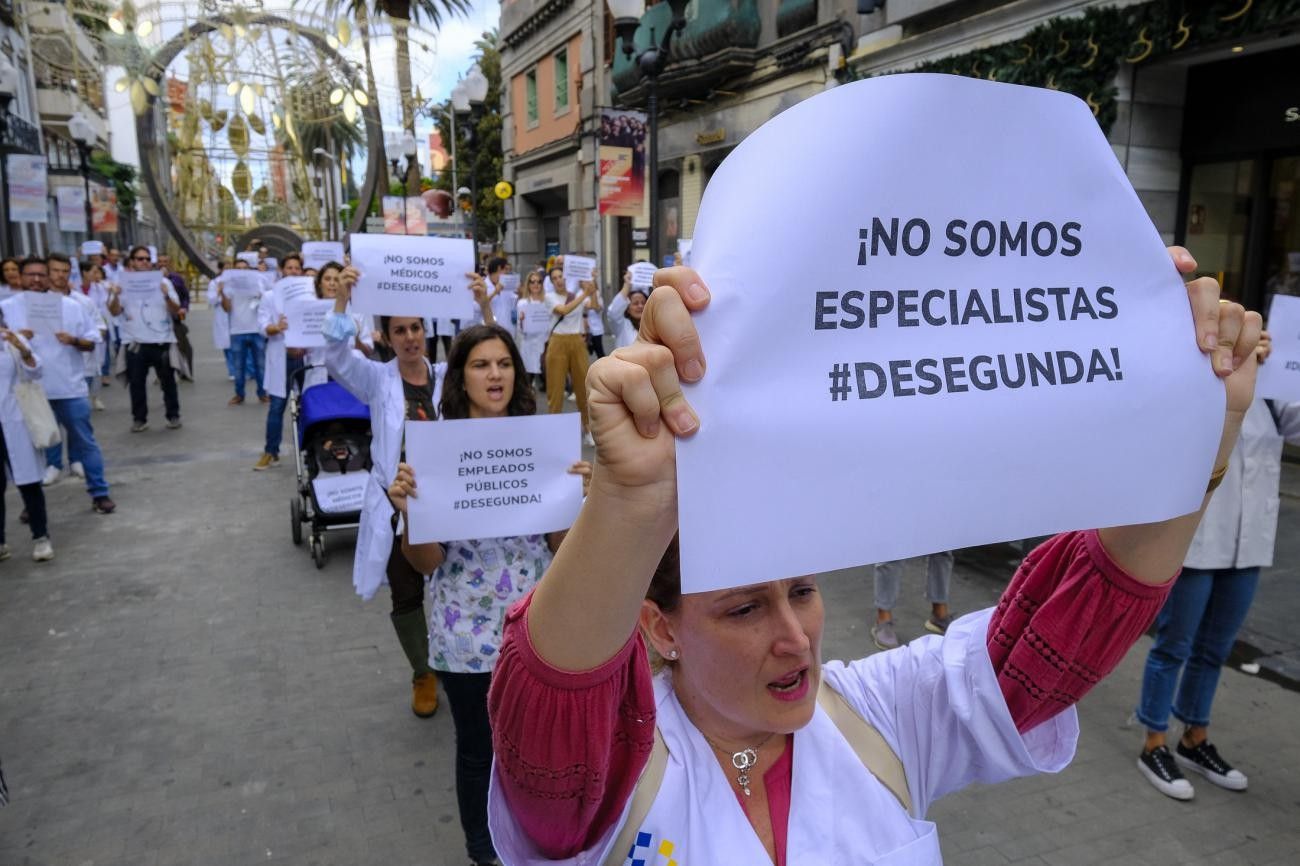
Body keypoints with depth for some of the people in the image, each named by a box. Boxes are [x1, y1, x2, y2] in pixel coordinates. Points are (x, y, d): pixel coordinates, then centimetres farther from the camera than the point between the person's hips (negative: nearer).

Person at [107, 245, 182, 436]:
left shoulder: (163, 281, 4)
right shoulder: (123, 283, 5)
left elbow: (175, 310, -3)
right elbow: (115, 311, -2)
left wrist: (167, 296, -21)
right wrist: (115, 296, -20)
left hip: (162, 340, 0)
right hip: (135, 342, 0)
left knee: (168, 380, 7)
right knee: (136, 382, 4)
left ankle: (173, 415, 16)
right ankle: (139, 418, 13)